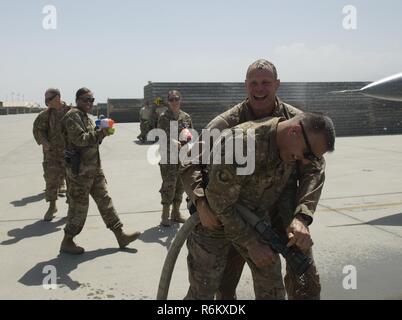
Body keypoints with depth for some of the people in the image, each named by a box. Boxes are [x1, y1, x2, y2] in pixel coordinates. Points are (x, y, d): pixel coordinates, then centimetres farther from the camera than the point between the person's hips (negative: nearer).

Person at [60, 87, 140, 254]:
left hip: (94, 167, 10)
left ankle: (120, 235, 16)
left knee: (104, 200, 10)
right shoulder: (73, 116, -12)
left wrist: (101, 133, 2)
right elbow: (79, 139, -23)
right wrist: (100, 133, -21)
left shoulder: (87, 118, 17)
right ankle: (67, 242, 15)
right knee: (79, 206, -1)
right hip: (79, 169, -9)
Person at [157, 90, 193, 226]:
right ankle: (165, 216, 2)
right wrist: (173, 141, -30)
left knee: (180, 184, 10)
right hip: (168, 156, -5)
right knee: (169, 185, -7)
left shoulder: (186, 116, 9)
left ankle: (176, 213, 23)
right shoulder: (164, 117, -5)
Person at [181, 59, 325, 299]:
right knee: (223, 283, 8)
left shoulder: (296, 120, -8)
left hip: (284, 209, 0)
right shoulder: (226, 123, -10)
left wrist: (301, 217, -25)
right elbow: (190, 162, -13)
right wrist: (201, 201, -32)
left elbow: (313, 169, -10)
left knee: (306, 283, -2)